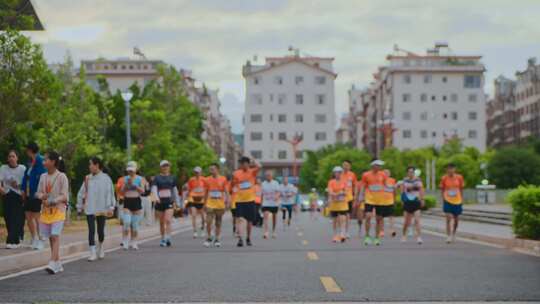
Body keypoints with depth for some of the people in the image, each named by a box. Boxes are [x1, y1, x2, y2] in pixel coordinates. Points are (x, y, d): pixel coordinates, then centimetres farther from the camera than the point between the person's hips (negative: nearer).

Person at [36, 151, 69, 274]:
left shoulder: (61, 177, -7)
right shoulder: (43, 177, 10)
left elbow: (64, 196, -9)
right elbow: (38, 193, 13)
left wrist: (52, 201, -22)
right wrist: (42, 196, -11)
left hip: (58, 210, -6)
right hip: (46, 210, 6)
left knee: (55, 236, -15)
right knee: (51, 237, 7)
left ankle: (53, 264, -22)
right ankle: (58, 264, 15)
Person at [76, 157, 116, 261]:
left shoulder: (105, 178, -4)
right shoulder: (88, 178, 5)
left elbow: (110, 193, -5)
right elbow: (81, 193, 12)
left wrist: (110, 208, -9)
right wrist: (80, 206, 11)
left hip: (102, 209, -2)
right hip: (90, 209, 2)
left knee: (100, 231, 7)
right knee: (91, 230, -6)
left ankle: (100, 246, 35)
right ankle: (93, 253, -5)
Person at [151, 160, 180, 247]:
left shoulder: (172, 178, 10)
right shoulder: (157, 178, 4)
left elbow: (175, 190, 17)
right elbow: (154, 189, -8)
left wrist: (178, 202, 17)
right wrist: (156, 197, -27)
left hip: (169, 202, 0)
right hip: (160, 202, 0)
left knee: (168, 220, -15)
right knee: (161, 222, 8)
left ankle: (168, 238, -19)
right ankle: (162, 239, 19)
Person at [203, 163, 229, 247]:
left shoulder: (223, 179, 1)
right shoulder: (207, 180, 4)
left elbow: (226, 192, 4)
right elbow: (206, 193, 11)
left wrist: (227, 202, -4)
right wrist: (204, 203, 10)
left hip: (220, 205, 0)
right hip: (210, 204, 0)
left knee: (218, 223, 6)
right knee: (208, 222, -10)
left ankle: (216, 240, 14)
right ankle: (209, 238, 4)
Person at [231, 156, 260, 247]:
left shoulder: (252, 172, 0)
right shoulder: (236, 174, 3)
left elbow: (258, 167, -21)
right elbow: (232, 186, 10)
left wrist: (253, 161, -10)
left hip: (250, 200, 1)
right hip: (239, 200, -1)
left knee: (249, 220, 11)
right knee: (240, 219, -15)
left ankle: (248, 238, 27)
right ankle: (240, 239, -22)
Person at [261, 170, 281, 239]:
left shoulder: (275, 183, -2)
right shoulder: (263, 184, 7)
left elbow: (278, 192, -9)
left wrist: (277, 196, -31)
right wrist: (261, 202, 16)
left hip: (274, 203, -1)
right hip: (266, 204, 1)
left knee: (274, 217, 10)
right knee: (265, 216, -17)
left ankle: (273, 232, 27)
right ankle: (265, 232, -25)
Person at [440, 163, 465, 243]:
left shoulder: (459, 178, -1)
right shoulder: (444, 178, -4)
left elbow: (461, 189, 9)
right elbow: (442, 189, 5)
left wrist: (461, 199, 7)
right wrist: (443, 199, -3)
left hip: (457, 201, 2)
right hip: (448, 201, -2)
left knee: (456, 219, 11)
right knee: (449, 218, -14)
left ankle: (453, 234, 35)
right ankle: (448, 236, -12)